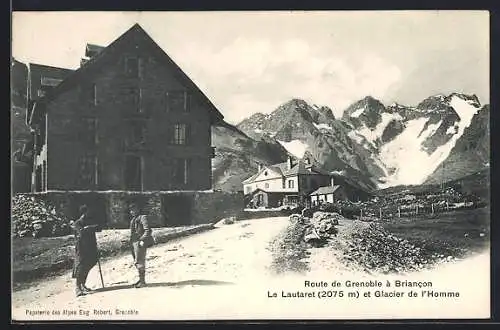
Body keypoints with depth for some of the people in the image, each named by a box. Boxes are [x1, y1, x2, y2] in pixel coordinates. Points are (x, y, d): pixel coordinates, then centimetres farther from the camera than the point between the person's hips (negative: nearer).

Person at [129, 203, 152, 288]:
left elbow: (148, 230, -15)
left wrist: (142, 240, -21)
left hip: (140, 243, -9)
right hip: (134, 243, 9)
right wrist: (131, 243, 19)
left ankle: (142, 281, -7)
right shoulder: (133, 220, 19)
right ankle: (141, 279, 22)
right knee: (136, 262, 13)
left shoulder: (142, 218, -8)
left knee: (139, 262, -11)